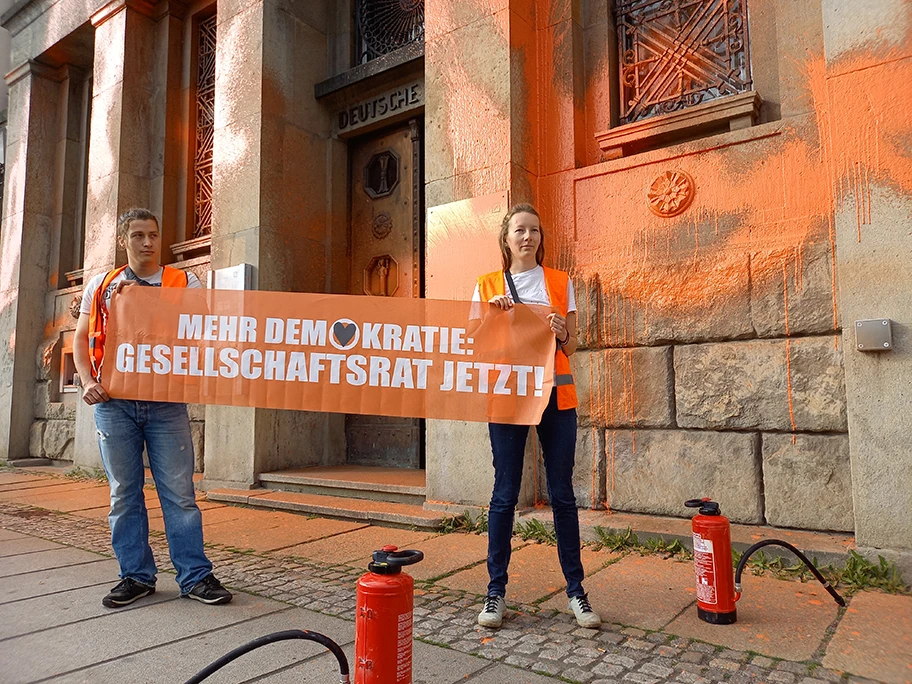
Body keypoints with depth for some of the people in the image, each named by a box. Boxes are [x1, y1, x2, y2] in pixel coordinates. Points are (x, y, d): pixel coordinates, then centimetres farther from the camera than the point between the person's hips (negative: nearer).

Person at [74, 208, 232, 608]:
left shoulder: (185, 284, 5)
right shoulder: (101, 285, 11)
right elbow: (82, 337, 13)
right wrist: (87, 381, -2)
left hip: (166, 402, -2)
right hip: (113, 401, 2)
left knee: (179, 491, -1)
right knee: (124, 492, 8)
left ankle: (195, 576, 8)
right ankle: (136, 575, 20)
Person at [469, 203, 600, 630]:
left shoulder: (560, 283, 11)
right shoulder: (488, 287, 8)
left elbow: (571, 347, 12)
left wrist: (562, 333, -10)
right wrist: (491, 314, -10)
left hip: (555, 394, 1)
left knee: (562, 494, 3)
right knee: (505, 494, 1)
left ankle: (575, 590, 15)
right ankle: (496, 591, 13)